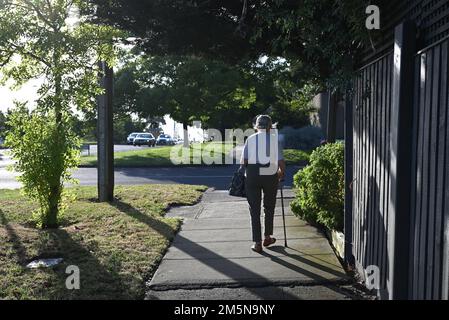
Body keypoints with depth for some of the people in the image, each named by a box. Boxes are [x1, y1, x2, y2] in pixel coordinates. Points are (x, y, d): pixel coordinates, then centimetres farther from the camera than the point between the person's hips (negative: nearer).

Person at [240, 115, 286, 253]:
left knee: (254, 209, 6)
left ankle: (257, 243, 6)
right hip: (270, 176, 1)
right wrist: (281, 173, 17)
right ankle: (267, 237, 29)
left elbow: (243, 161, -3)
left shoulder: (250, 139, 3)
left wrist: (244, 171, 17)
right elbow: (281, 162, -2)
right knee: (269, 208, 19)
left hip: (252, 175, 0)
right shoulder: (274, 139, 2)